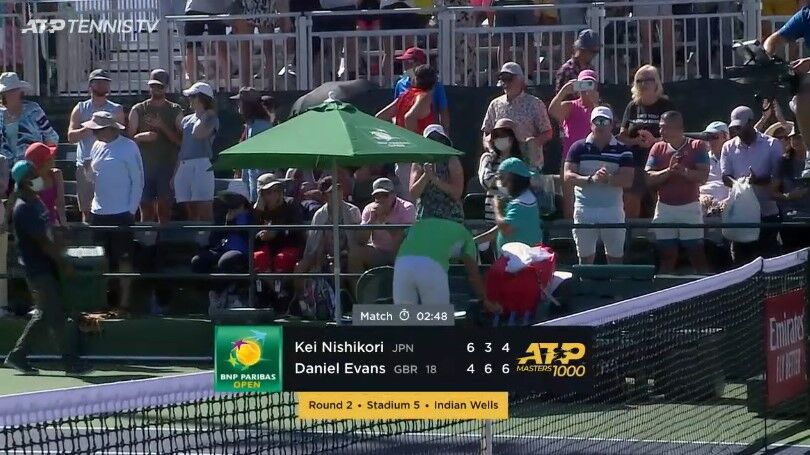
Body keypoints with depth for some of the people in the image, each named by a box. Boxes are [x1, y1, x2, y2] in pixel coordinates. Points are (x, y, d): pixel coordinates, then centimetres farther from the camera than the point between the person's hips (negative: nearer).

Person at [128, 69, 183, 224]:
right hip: (144, 166, 1)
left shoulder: (175, 111, 7)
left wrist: (162, 127, -13)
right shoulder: (138, 110, 9)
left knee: (164, 210, -3)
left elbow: (181, 140, -1)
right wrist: (141, 137, -15)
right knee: (146, 212, -1)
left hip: (167, 167, 0)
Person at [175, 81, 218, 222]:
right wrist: (175, 173, 18)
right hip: (183, 167, 7)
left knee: (205, 213, -11)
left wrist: (204, 116, -4)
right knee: (190, 212, 6)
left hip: (201, 166, -7)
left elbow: (199, 133, -20)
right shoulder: (186, 120, 20)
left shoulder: (211, 119, 1)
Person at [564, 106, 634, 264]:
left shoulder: (622, 150, 1)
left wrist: (609, 179, -25)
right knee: (585, 257, 7)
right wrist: (591, 179, -22)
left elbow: (628, 180, -7)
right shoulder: (578, 148, 3)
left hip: (613, 209, 0)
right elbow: (568, 176, -7)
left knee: (615, 257, 7)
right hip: (585, 208, 0)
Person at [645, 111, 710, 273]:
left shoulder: (697, 147, -1)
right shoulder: (658, 149, 6)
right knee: (667, 256, 8)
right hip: (665, 208, 3)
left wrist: (683, 170, -21)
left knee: (697, 254, -1)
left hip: (690, 207, -3)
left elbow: (703, 176, -10)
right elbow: (649, 179, -1)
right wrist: (668, 170, -15)